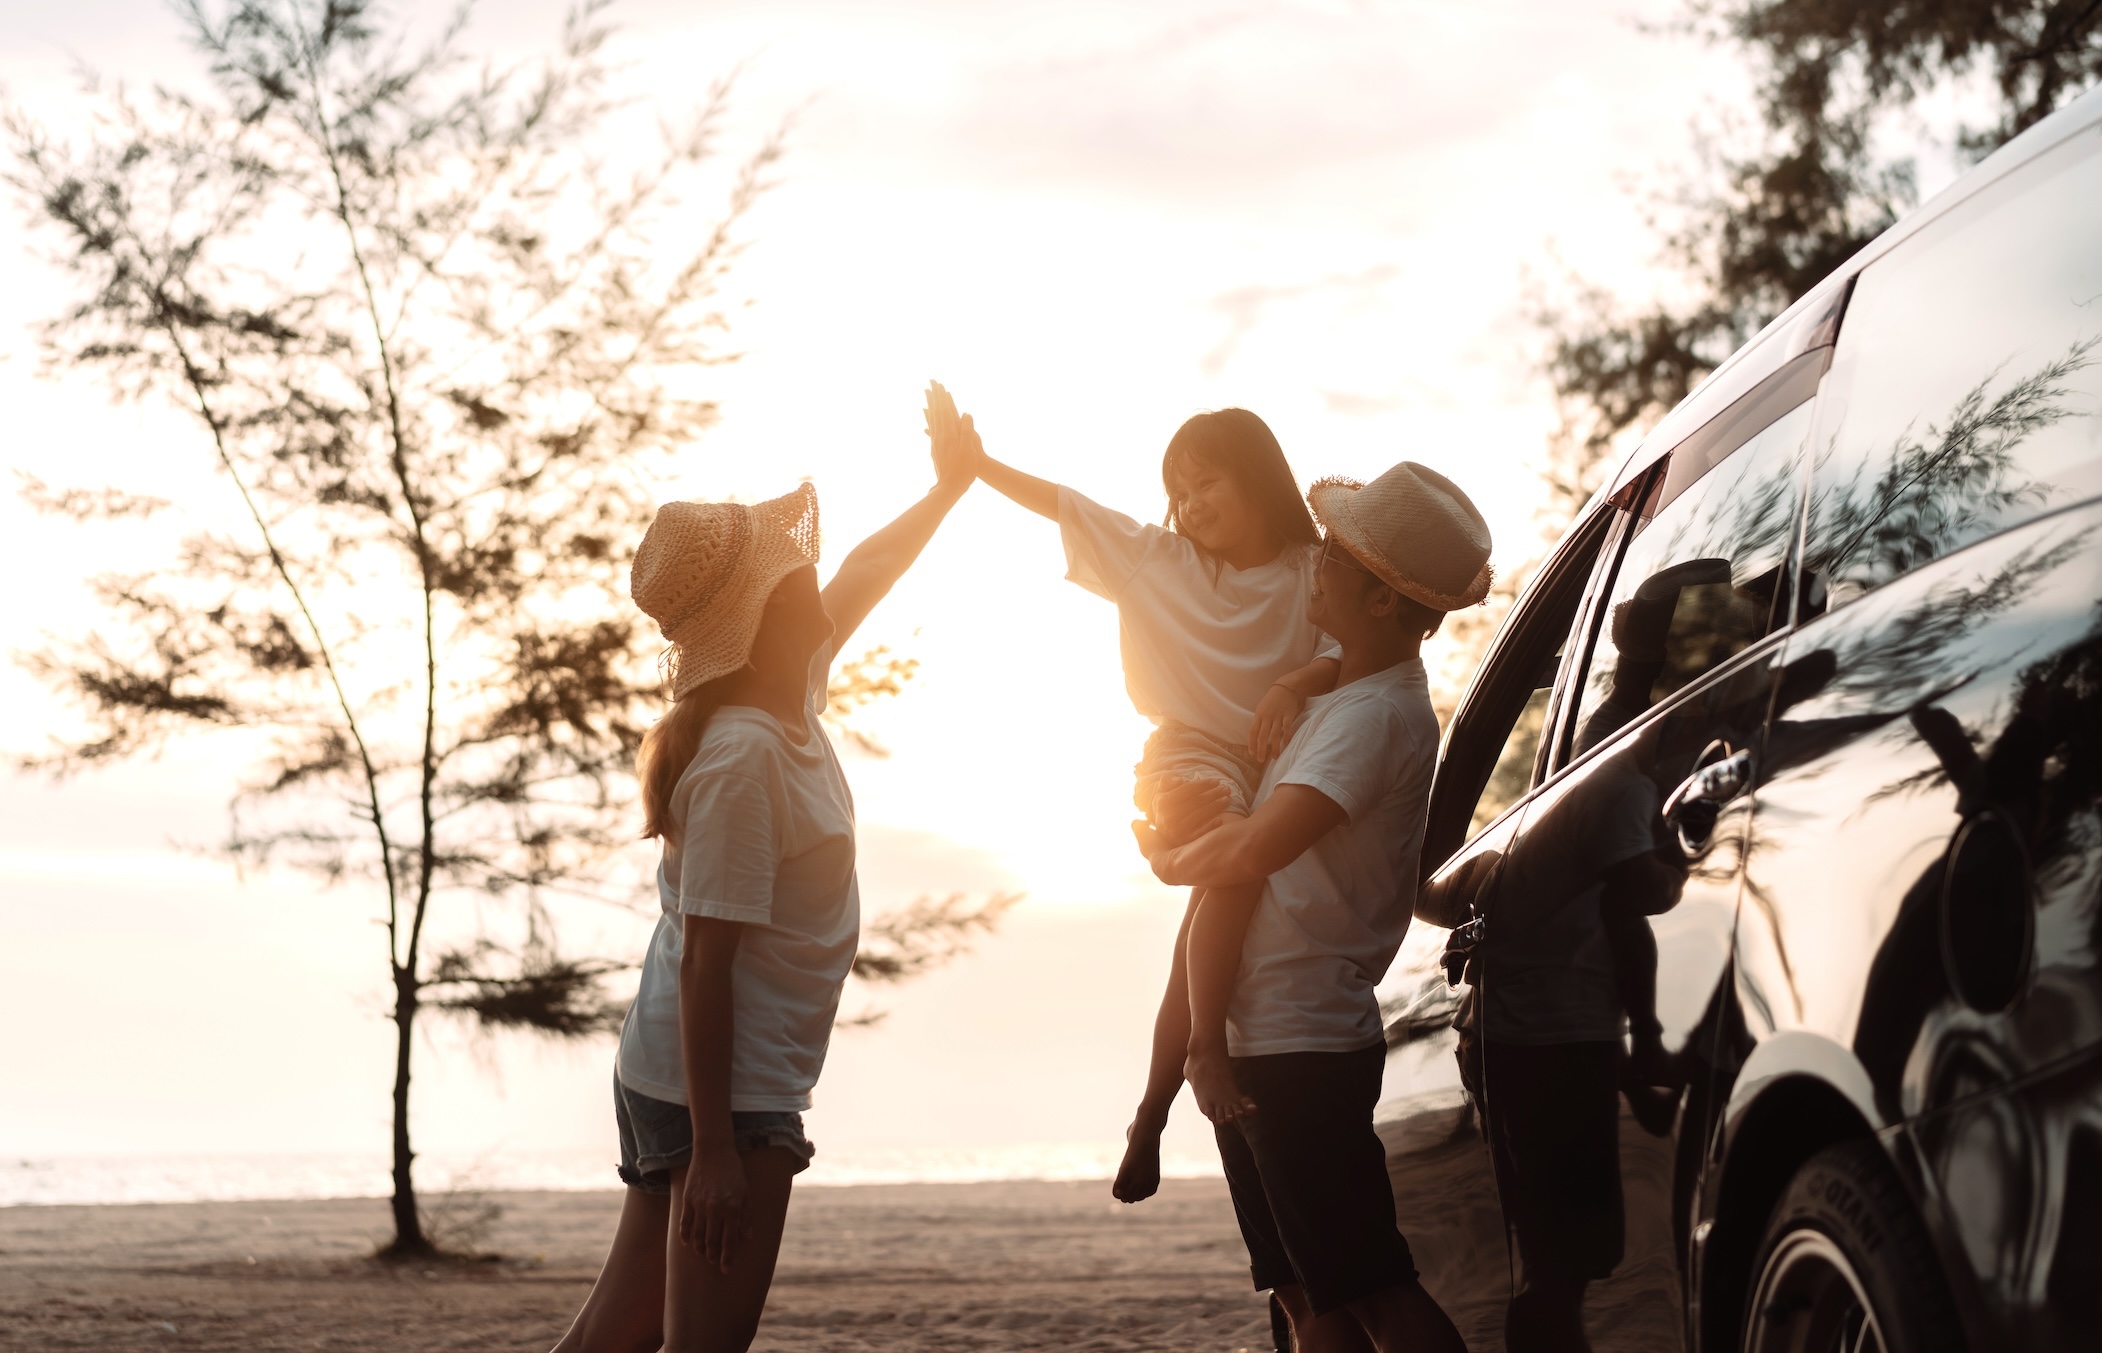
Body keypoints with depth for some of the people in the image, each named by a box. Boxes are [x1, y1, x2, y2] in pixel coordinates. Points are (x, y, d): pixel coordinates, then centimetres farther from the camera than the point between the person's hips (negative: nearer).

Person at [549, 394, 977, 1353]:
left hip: (671, 1078, 10)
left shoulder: (786, 712, 8)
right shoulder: (743, 759, -20)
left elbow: (856, 584, 29)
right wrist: (712, 1150, -23)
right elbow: (706, 963, -22)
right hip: (723, 1091, -10)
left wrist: (947, 491, 34)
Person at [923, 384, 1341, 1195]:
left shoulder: (1309, 573, 2)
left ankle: (1154, 1109, 19)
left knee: (1210, 917, 4)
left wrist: (1296, 684, -30)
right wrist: (975, 462, 5)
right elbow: (1062, 504, 8)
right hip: (1189, 757, -2)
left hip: (1272, 764, 2)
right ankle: (1207, 1050, -26)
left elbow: (1345, 654, -10)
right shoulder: (1160, 559, 7)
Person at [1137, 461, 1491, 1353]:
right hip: (1259, 1043, 10)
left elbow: (1253, 851, -28)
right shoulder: (1344, 696, 13)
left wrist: (1170, 858, -6)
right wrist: (1203, 821, -1)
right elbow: (1253, 837, 23)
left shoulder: (1377, 715, -18)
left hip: (1304, 1045, -10)